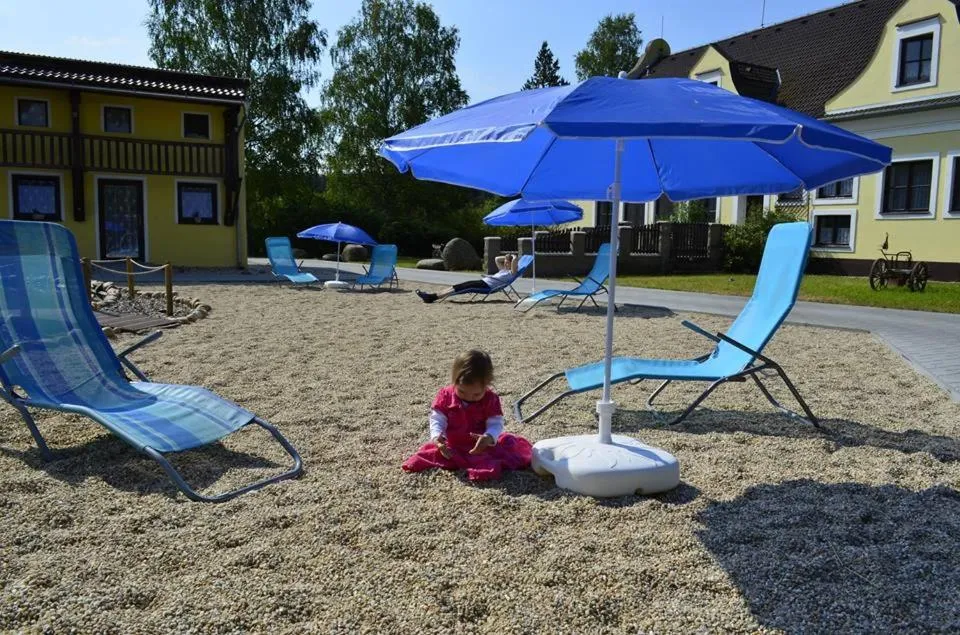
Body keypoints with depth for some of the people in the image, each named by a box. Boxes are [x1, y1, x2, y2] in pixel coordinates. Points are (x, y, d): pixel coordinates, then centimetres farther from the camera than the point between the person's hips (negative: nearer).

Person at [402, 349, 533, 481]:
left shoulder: (491, 399, -9)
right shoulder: (445, 395, -8)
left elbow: (496, 424, -12)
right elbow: (437, 419, -7)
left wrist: (489, 438, -35)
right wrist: (437, 437, -29)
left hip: (481, 446, -1)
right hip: (452, 447, 1)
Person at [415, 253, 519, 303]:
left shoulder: (511, 273, -3)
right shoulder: (503, 270, 25)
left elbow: (515, 260, -19)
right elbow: (496, 259, 35)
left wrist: (513, 256, 1)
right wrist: (506, 256, 26)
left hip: (487, 286, -9)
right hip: (483, 282, 9)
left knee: (460, 288, -17)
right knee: (459, 286, -5)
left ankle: (433, 297, -21)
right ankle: (433, 296, -10)